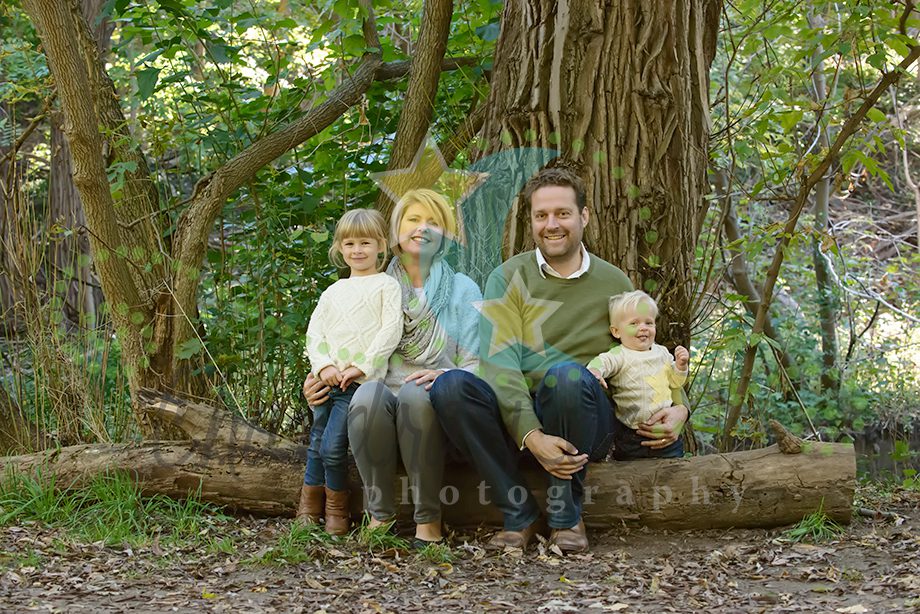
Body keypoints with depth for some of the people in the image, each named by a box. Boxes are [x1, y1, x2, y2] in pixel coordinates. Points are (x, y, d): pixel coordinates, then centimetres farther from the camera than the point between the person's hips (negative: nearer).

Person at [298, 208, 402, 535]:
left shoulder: (386, 285, 3)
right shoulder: (334, 291, 18)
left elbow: (390, 331, -6)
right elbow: (314, 331, 12)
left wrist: (362, 366, -14)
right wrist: (323, 365, -7)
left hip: (360, 380, -6)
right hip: (326, 377, 6)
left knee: (332, 447, -13)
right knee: (317, 444, 9)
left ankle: (337, 509, 4)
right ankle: (308, 509, 19)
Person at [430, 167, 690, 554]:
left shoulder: (614, 284, 8)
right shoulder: (508, 279, 2)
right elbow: (499, 361, -12)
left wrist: (678, 408, -2)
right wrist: (530, 435, -28)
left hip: (585, 422, 0)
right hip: (517, 418, 1)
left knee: (568, 375, -35)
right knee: (450, 386, -29)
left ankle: (566, 515, -17)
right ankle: (519, 514, -19)